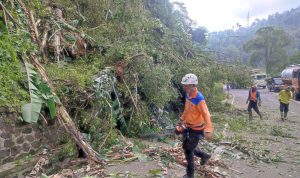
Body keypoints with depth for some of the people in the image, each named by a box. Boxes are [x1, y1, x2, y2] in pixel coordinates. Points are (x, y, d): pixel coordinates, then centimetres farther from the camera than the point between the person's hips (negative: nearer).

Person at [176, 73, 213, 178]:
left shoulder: (199, 99, -28)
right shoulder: (188, 95, -4)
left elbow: (206, 115, -33)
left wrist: (208, 131, -43)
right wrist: (182, 119, 20)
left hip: (196, 128, -8)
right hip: (188, 126, 8)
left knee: (188, 150, 3)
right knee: (186, 147, 20)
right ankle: (204, 156, 43)